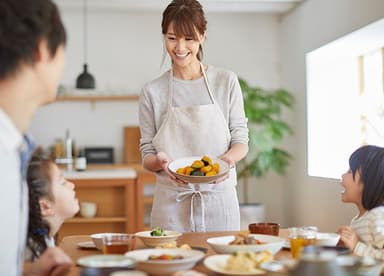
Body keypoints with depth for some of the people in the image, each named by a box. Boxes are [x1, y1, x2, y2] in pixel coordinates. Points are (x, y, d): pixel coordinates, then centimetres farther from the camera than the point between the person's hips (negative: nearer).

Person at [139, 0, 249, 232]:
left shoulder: (226, 82, 1)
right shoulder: (152, 92, 2)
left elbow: (241, 140, 4)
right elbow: (147, 156, 4)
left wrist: (229, 157, -17)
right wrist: (159, 162, -18)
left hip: (219, 201, 0)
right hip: (171, 204, 0)